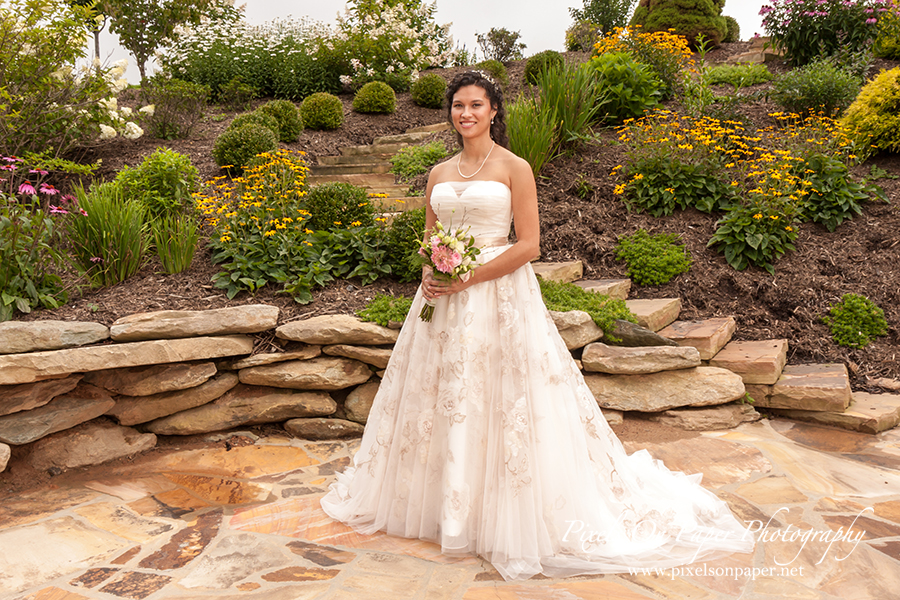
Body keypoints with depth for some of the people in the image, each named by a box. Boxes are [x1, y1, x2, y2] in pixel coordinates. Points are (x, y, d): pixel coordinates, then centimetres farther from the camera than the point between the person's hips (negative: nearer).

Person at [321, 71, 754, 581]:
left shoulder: (514, 168, -3)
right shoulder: (439, 173, 13)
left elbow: (528, 244, -9)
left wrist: (467, 279, -15)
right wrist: (429, 273, -5)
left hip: (499, 296, -5)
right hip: (443, 300, 6)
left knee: (504, 407, -3)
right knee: (441, 400, 10)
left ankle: (517, 524, 14)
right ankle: (446, 507, 29)